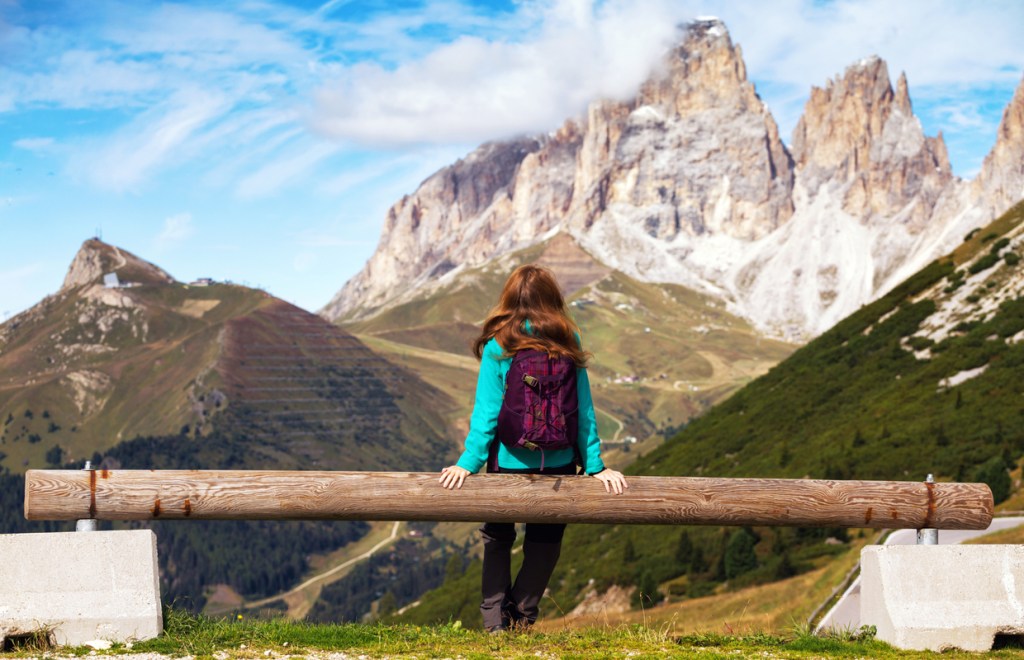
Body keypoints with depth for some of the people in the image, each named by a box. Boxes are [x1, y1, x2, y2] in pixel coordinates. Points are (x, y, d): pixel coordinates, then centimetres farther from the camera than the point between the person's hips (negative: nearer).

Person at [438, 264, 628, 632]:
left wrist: (469, 462, -6)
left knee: (497, 538, 18)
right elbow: (584, 410, -1)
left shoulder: (498, 346, -8)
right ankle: (523, 615, 13)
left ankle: (495, 618, 12)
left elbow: (486, 412, -10)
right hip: (559, 464, 1)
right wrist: (595, 466, 3)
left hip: (509, 463, -1)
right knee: (544, 542, 16)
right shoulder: (568, 344, -3)